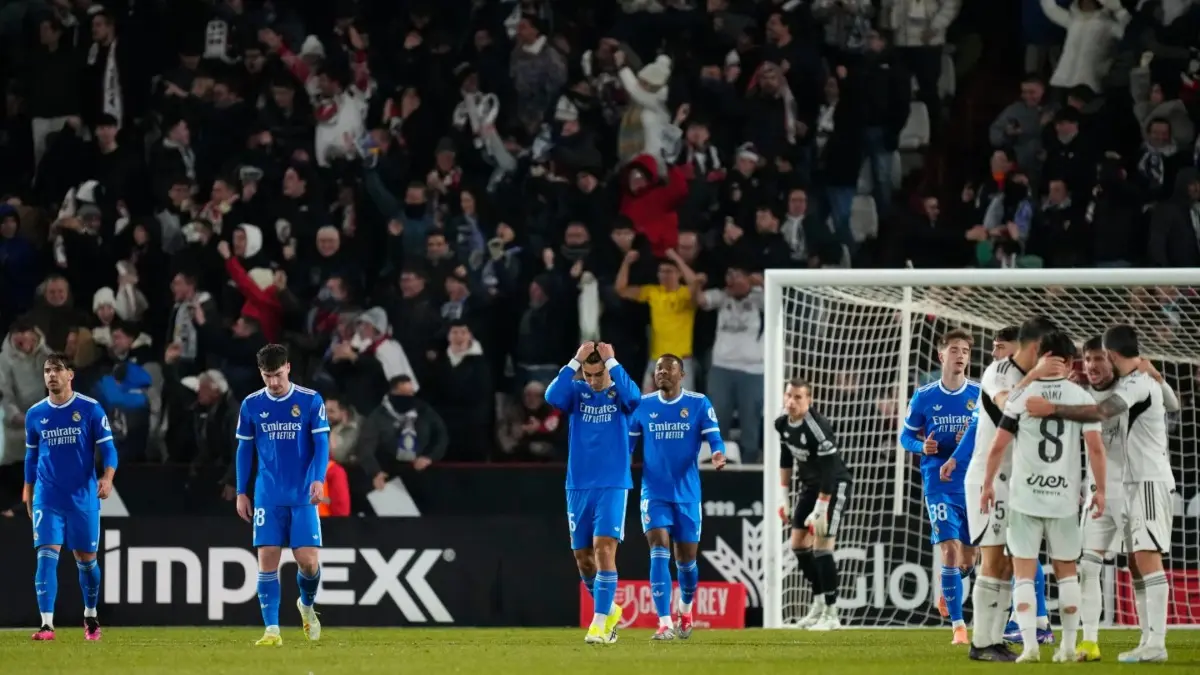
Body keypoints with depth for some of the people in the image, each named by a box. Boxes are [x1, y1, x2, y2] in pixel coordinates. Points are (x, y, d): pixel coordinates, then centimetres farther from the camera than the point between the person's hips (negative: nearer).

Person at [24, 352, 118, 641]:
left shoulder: (91, 409, -4)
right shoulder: (35, 415, 5)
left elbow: (108, 448, -5)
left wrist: (107, 478, -22)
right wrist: (28, 494, 17)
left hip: (83, 498, -1)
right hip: (47, 498, 1)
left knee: (86, 559, 10)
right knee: (47, 556, -13)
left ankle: (90, 617, 32)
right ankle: (47, 624, -17)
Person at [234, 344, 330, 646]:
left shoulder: (310, 401, -3)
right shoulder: (252, 405, 4)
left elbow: (321, 444, -3)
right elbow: (244, 449, 11)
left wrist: (318, 479, -18)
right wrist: (241, 493, 8)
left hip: (303, 496, -1)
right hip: (268, 496, 1)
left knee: (308, 561, -6)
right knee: (267, 560, -7)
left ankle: (307, 605, 26)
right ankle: (272, 630, -4)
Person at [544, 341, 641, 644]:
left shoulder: (618, 393, 0)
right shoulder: (577, 392, 5)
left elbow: (633, 396, -24)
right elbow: (553, 396, -16)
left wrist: (611, 361, -17)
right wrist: (575, 361, -17)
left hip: (613, 486, -3)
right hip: (579, 486, 3)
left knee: (604, 549, -16)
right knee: (582, 557, 8)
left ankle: (600, 623, -15)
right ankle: (609, 610, 30)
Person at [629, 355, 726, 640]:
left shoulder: (698, 404, -2)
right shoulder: (643, 405, 3)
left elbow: (713, 437, -9)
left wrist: (717, 454, -31)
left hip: (687, 493, 0)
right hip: (654, 493, 0)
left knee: (686, 559, 10)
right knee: (659, 551, -16)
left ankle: (685, 609, 40)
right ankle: (664, 623, -19)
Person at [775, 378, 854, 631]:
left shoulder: (818, 428, -28)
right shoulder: (782, 423, -3)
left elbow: (829, 471, -27)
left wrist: (820, 510, -26)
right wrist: (785, 496, 13)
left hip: (834, 487, -8)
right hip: (809, 485, 8)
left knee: (822, 545, -15)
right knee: (798, 544, 9)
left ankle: (831, 615, -9)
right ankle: (819, 601, 26)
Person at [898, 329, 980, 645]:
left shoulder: (980, 395, 0)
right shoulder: (924, 397, 0)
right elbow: (906, 436, 8)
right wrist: (922, 447, -13)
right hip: (939, 484, -2)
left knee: (968, 557, 11)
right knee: (950, 550, -14)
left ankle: (947, 590, 45)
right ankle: (958, 626, -10)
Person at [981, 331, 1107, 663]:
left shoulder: (1022, 396, -2)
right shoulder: (1081, 397, 0)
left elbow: (998, 446, -4)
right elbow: (1095, 447, -5)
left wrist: (988, 485, 7)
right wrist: (1100, 490, 4)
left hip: (1025, 497, -1)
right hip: (1064, 498, 1)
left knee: (1024, 573, 1)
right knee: (1066, 572, 14)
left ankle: (1030, 644, -11)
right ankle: (1068, 646, 16)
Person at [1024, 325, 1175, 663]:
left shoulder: (1138, 383, -16)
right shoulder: (1142, 380, 16)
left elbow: (1101, 412, -32)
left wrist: (1052, 409, -36)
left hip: (1150, 481, -11)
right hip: (1136, 482, 11)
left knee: (1147, 557, -16)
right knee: (1139, 560, 10)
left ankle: (1156, 642, -22)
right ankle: (1149, 639, 10)